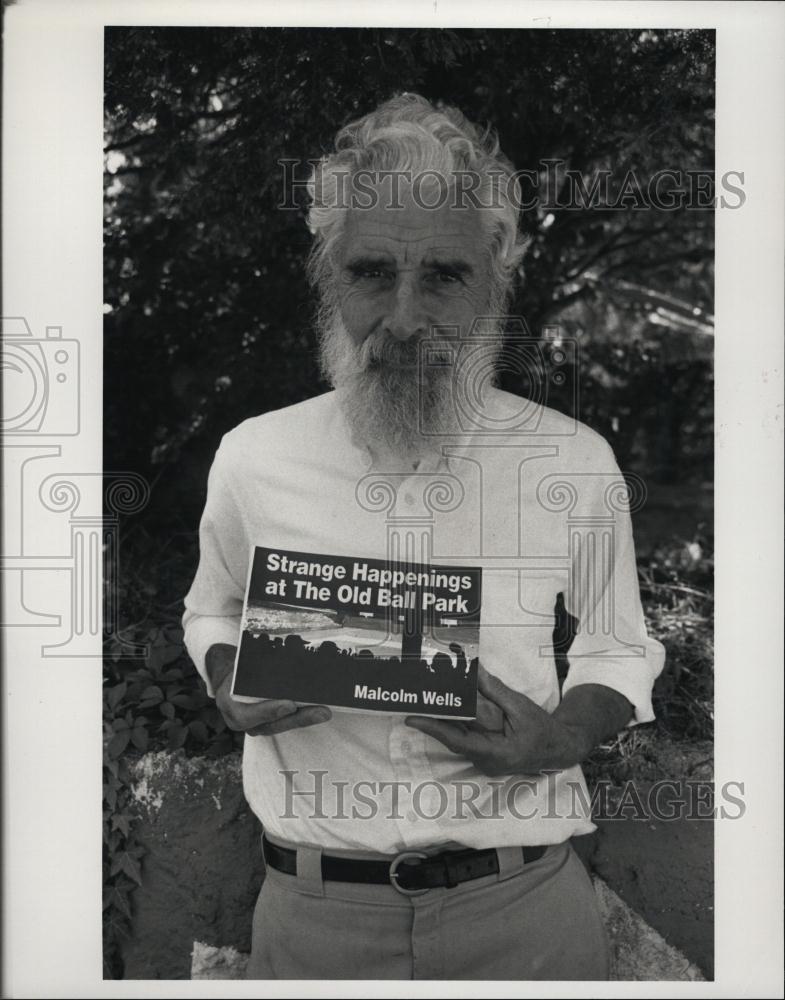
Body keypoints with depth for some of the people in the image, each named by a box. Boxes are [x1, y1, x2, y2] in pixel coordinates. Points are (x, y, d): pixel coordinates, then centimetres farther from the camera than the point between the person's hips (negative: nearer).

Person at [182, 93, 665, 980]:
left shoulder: (577, 464, -7)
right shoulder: (252, 458, -5)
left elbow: (617, 650, 7)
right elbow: (213, 613, 14)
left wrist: (562, 739, -13)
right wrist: (229, 687, -7)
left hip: (523, 907, 0)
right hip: (312, 911, 1)